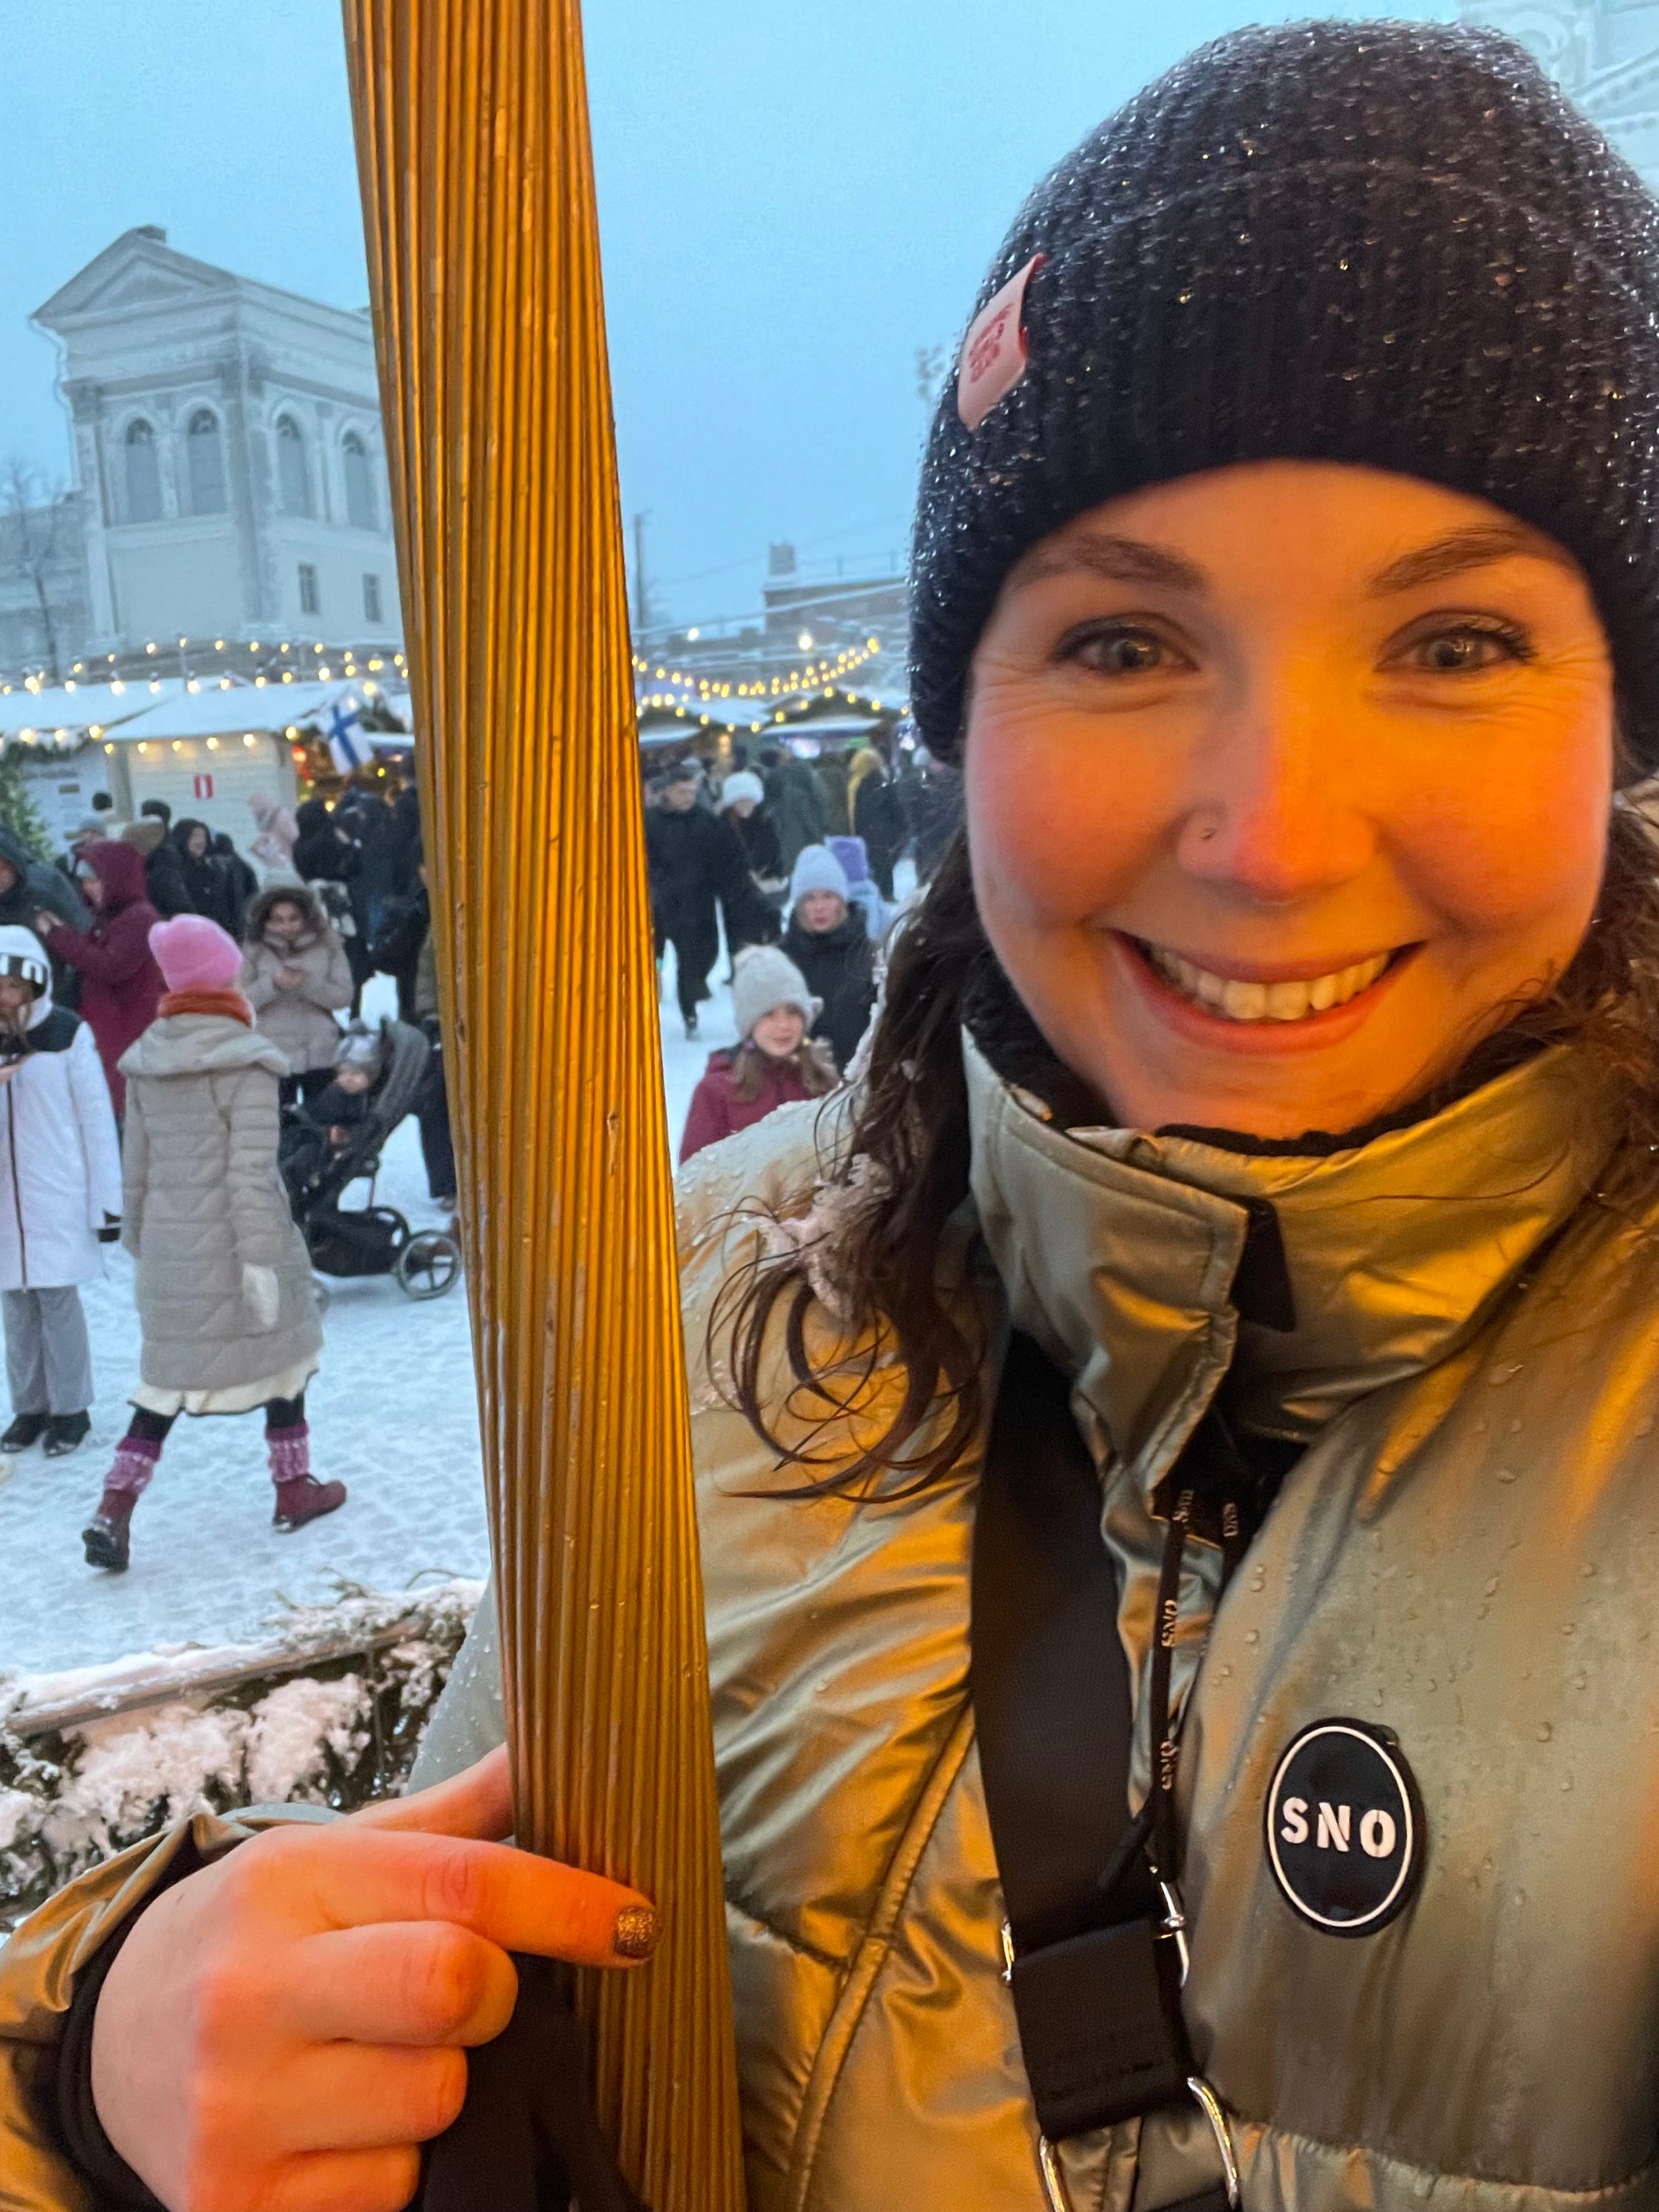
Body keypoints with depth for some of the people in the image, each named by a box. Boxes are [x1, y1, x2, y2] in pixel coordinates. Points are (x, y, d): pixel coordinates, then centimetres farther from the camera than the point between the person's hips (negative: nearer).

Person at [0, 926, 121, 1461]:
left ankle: (70, 1408, 14)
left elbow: (97, 1117, -6)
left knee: (58, 1299, 0)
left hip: (58, 1193, -4)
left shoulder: (68, 1034, -8)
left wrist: (108, 1199, -7)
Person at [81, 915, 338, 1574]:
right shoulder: (244, 1063, -15)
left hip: (169, 1250, 5)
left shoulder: (144, 1063, 4)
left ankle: (113, 1510, 3)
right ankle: (293, 1488, 26)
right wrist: (262, 1257, -16)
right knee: (282, 1351, 15)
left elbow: (136, 1166, 9)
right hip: (233, 1247, -5)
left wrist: (141, 1245, 18)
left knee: (169, 1376, 13)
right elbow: (250, 1171, -19)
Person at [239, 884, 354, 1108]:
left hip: (320, 1056, 0)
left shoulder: (327, 946, -1)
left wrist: (307, 984, -21)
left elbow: (344, 997, -6)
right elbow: (241, 999, -4)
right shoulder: (255, 950, 0)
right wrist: (273, 984, -20)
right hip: (273, 1056, 0)